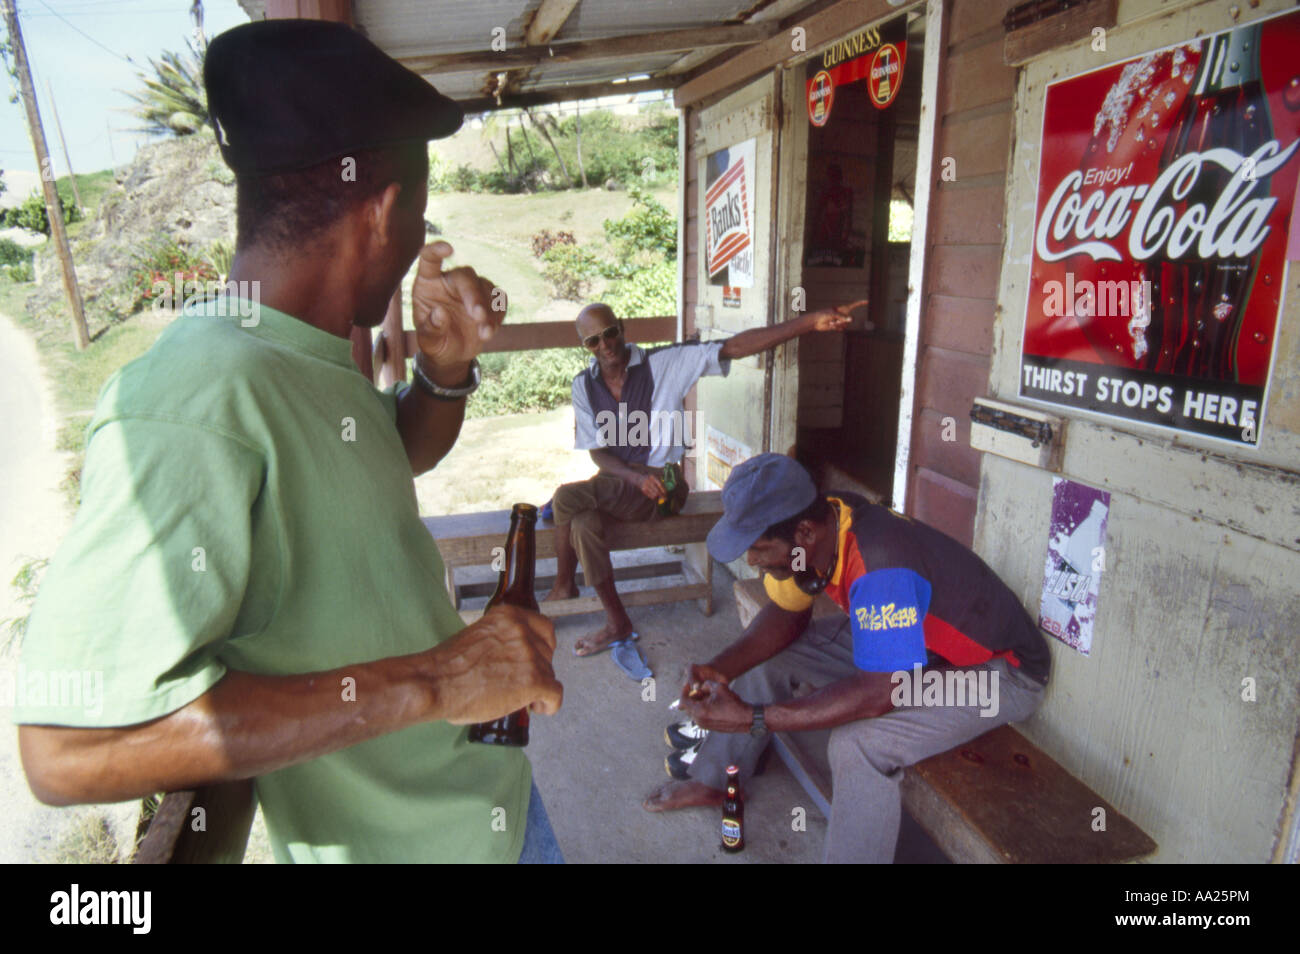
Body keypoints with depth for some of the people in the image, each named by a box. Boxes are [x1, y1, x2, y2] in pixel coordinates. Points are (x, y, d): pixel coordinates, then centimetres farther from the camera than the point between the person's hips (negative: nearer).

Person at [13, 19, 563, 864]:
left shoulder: (311, 361, 0)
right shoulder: (190, 409, -30)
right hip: (406, 843, -8)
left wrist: (447, 365, -3)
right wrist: (428, 682, -34)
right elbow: (69, 748, -33)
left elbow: (404, 455, 18)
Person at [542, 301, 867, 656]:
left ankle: (563, 586, 0)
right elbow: (598, 453, 0)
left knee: (566, 497, -23)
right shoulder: (584, 386, 2)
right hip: (615, 482, 5)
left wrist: (810, 322, -31)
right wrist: (638, 479, -21)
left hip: (662, 485, -5)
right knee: (583, 525, -26)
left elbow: (733, 347, -20)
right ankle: (617, 623, -6)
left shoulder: (663, 363, -10)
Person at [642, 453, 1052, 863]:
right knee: (764, 656, 4)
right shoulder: (817, 530, -14)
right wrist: (721, 668, -16)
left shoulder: (881, 568, -40)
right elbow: (786, 613, 0)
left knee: (857, 745, -33)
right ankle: (710, 780, 20)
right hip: (901, 639, 8)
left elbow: (880, 693, -37)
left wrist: (751, 717, -35)